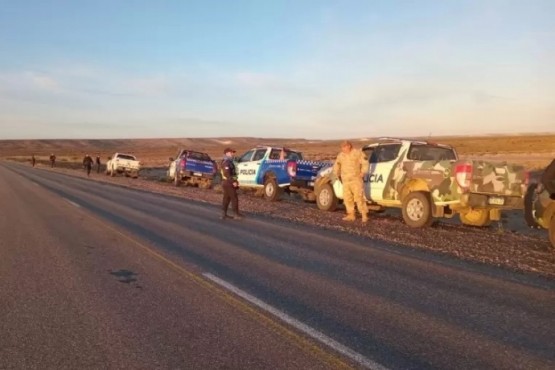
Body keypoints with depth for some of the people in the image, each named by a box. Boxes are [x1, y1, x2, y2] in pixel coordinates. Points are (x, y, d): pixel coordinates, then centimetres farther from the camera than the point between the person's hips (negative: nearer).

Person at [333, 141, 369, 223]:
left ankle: (364, 215, -6)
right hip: (345, 180, 6)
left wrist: (362, 173, -9)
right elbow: (336, 165, 25)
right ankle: (351, 215, 18)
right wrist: (337, 174, 23)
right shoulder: (341, 155, 12)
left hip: (356, 179, -6)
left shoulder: (358, 153, -3)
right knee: (347, 198, 7)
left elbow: (365, 163, -4)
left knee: (358, 197, -11)